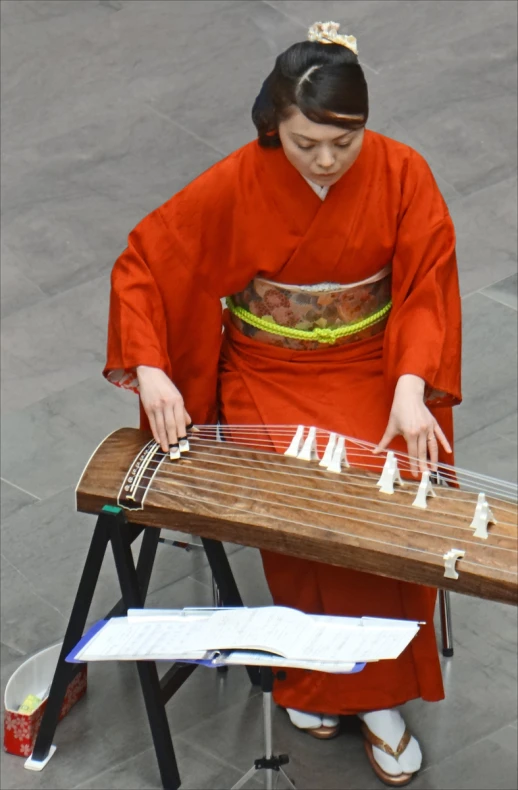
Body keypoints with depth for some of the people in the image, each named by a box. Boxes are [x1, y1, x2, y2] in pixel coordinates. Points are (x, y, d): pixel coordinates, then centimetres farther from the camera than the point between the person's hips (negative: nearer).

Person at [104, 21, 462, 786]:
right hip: (268, 375, -1)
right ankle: (314, 671, 1)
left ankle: (377, 688, -3)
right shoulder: (236, 184, -15)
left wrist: (410, 391, -27)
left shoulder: (401, 173, -12)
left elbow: (427, 285, -11)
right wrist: (151, 370, -23)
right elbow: (142, 263, -10)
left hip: (371, 369, 1)